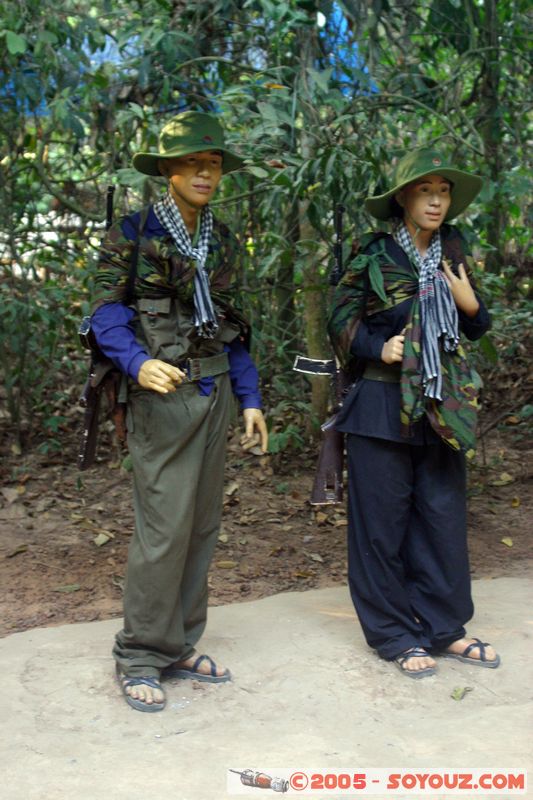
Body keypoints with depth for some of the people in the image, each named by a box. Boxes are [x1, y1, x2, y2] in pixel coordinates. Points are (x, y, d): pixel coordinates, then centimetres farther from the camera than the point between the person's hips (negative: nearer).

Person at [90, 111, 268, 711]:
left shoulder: (222, 240, 14)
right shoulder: (133, 233, -3)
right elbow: (106, 309, -8)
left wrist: (249, 398, 13)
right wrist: (138, 364, -26)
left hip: (215, 392, 6)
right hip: (163, 394, -6)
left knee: (202, 526, 8)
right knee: (165, 528, -9)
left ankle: (179, 647, 20)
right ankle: (140, 659, 6)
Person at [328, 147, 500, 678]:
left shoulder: (453, 254, 10)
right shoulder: (373, 255, -4)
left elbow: (470, 330, 17)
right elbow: (342, 322, 1)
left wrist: (471, 306, -4)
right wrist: (379, 349, -14)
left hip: (440, 409, 5)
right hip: (383, 409, -4)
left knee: (443, 517, 8)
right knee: (383, 523, 2)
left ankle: (442, 628, 22)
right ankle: (394, 634, 16)